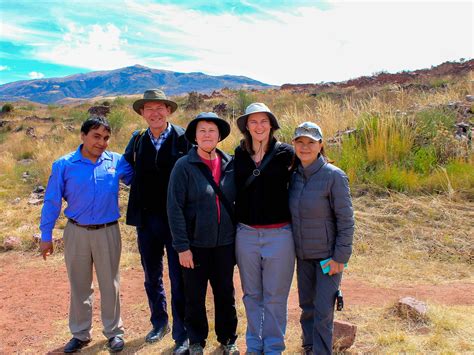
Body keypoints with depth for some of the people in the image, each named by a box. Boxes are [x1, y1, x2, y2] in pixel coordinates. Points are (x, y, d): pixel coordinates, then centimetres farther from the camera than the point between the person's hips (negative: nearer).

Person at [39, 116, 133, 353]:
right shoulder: (64, 165, -7)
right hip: (76, 232, 0)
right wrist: (46, 236, 1)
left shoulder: (117, 162, -4)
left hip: (108, 232, 0)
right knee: (79, 285, 15)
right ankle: (80, 333, 33)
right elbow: (52, 202, -1)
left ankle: (114, 331, 29)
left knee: (110, 284, 11)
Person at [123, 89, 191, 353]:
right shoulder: (137, 141, 5)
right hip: (147, 220, 5)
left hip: (176, 220, -5)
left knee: (179, 279, 5)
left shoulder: (184, 138, -9)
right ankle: (159, 323, 40)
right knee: (152, 277, 19)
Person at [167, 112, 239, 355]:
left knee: (226, 294, 16)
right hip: (195, 243, -2)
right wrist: (182, 246, -13)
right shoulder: (184, 166, -9)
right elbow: (174, 208, -10)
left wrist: (238, 236, 6)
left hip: (225, 243, 3)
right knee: (195, 296, 13)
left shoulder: (230, 165, 1)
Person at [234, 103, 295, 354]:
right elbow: (236, 191, 11)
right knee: (251, 294, 16)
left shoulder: (285, 153, -6)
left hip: (278, 234, -2)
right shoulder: (239, 154, 3)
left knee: (275, 296, 10)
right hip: (246, 234, 3)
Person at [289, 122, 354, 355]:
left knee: (323, 311, 0)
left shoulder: (334, 176, -14)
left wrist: (340, 257, -14)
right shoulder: (294, 176, 0)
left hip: (328, 254, -5)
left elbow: (346, 220, -13)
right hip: (303, 254, 5)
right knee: (306, 305, 16)